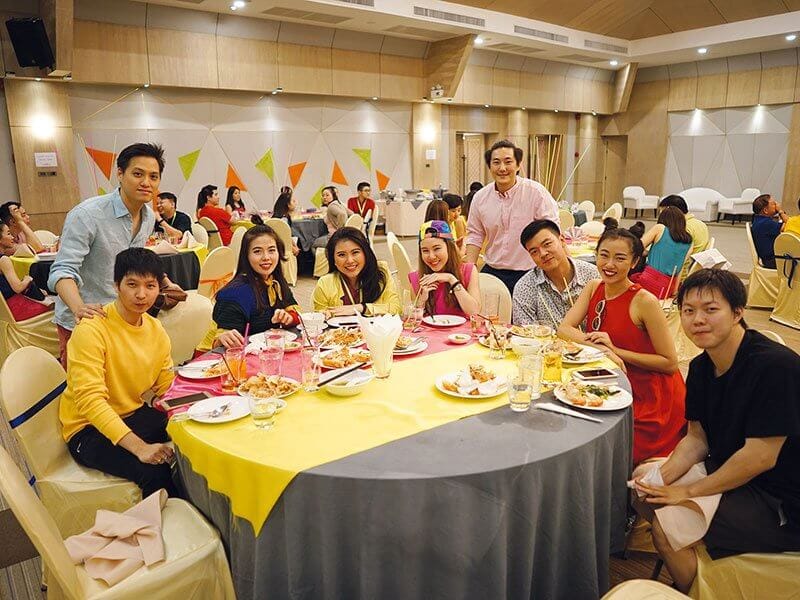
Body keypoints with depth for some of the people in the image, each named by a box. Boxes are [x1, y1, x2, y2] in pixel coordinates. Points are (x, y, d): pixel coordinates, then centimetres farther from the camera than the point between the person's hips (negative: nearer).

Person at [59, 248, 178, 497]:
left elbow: (168, 388, 3)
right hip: (89, 429, -6)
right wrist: (140, 447, -37)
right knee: (156, 470, -30)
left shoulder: (156, 329, 2)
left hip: (135, 415, 7)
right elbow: (90, 400, -28)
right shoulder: (91, 330, -20)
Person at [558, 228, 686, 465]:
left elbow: (670, 363, -16)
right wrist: (600, 347, -24)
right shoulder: (593, 288, 1)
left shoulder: (645, 301, -18)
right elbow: (564, 328, -8)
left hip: (648, 399, -5)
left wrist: (615, 350, -21)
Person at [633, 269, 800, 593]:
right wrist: (662, 476, -12)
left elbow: (760, 457, -26)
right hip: (727, 470, 9)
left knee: (668, 527, -20)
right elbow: (697, 439, 6)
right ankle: (686, 582, 26)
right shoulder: (701, 367, 0)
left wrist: (688, 491, -18)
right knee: (641, 485, 7)